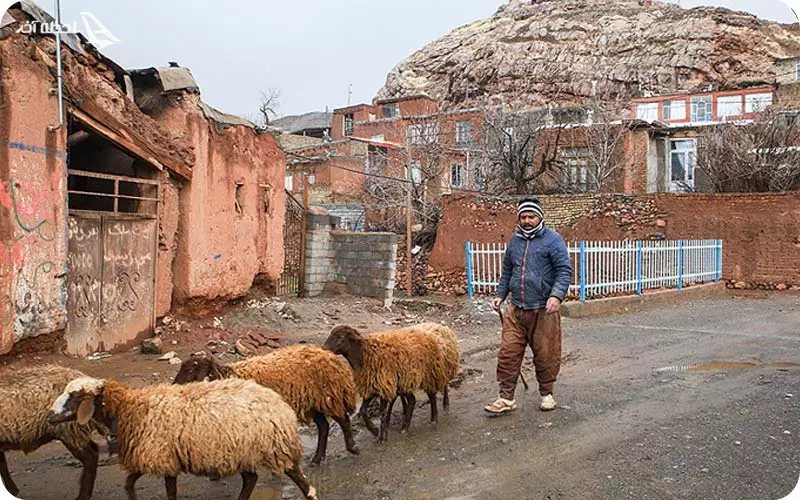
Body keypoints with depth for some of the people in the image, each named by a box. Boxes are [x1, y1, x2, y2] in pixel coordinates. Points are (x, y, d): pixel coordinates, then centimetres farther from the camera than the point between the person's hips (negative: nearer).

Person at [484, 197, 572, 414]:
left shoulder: (552, 239, -2)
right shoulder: (515, 240, 14)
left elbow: (564, 270, -7)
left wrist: (557, 295, -21)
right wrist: (500, 295, 14)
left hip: (544, 310, -4)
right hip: (516, 309, 4)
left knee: (545, 355, 5)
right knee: (508, 353, 0)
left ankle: (546, 394, 25)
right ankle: (506, 398, 7)